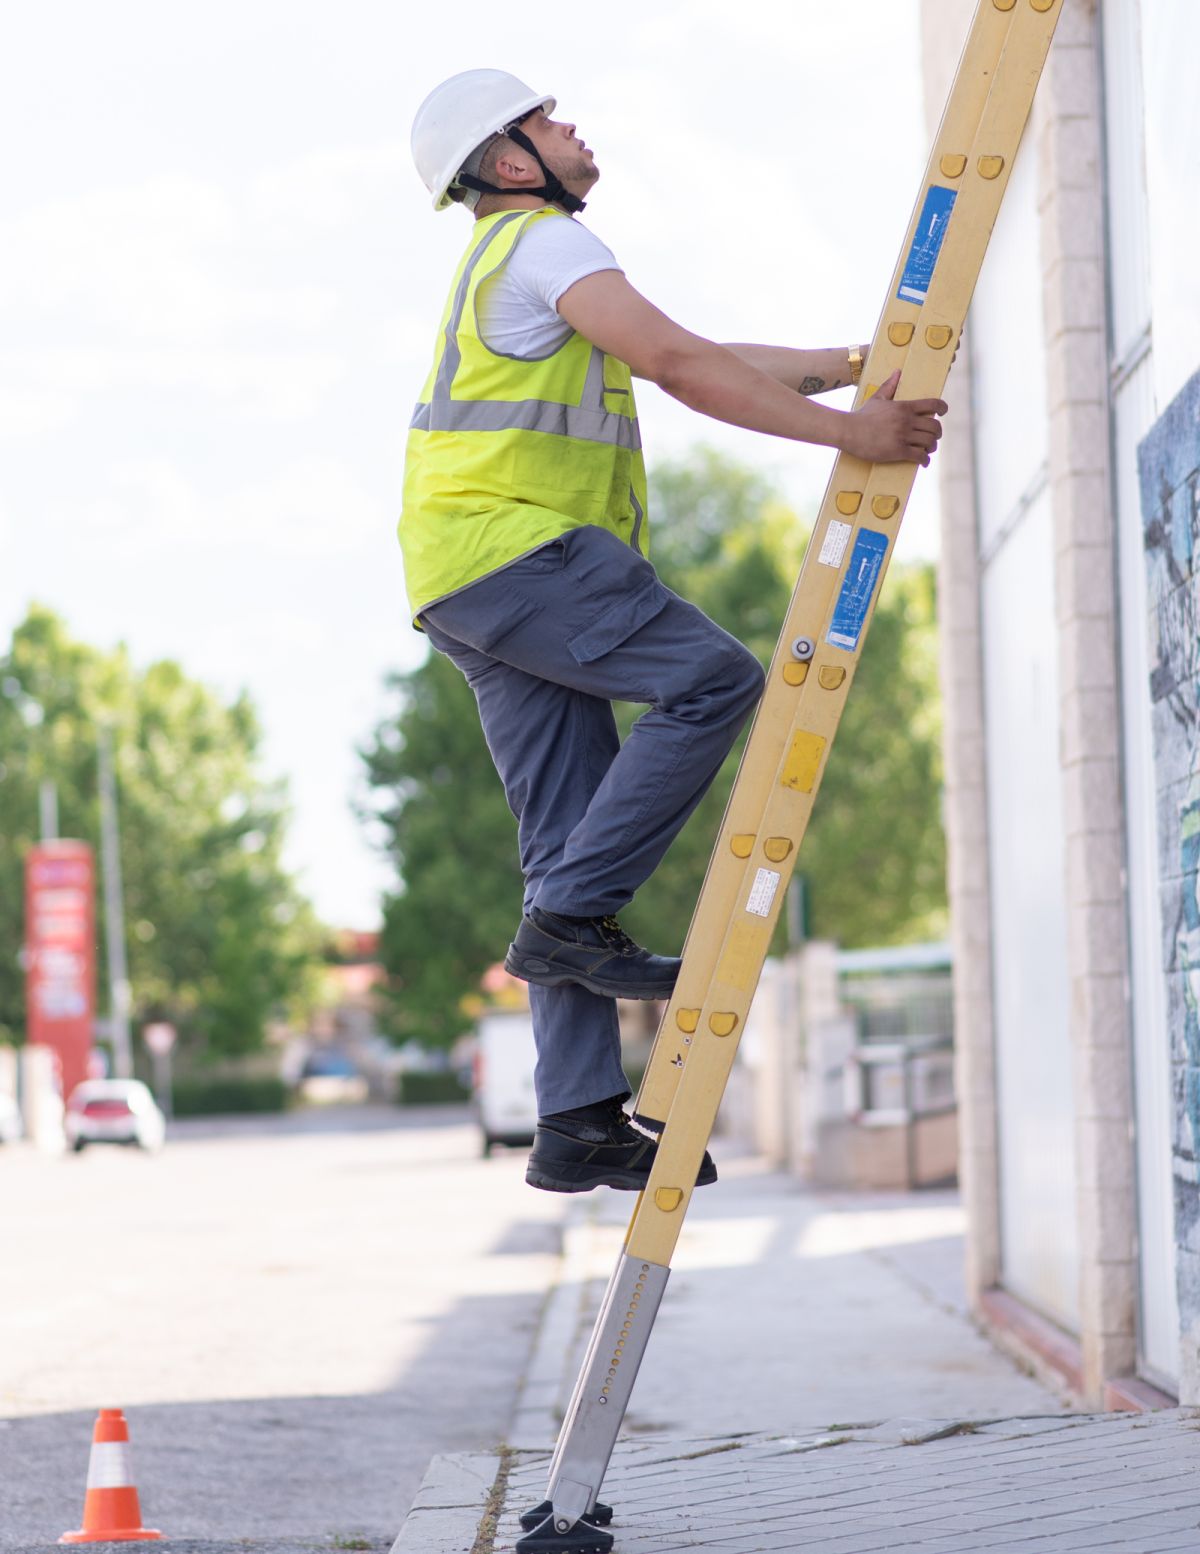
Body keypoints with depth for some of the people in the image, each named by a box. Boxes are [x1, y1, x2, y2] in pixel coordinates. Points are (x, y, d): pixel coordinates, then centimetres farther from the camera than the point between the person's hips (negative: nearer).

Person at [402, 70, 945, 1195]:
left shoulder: (516, 258, 29)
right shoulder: (544, 243, -4)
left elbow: (700, 360, 26)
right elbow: (677, 366, -17)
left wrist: (853, 366, 19)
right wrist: (846, 432, -19)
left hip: (481, 590, 10)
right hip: (511, 549, -10)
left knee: (572, 843, 3)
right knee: (712, 679, -16)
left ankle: (580, 1123, -1)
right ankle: (569, 920, -17)